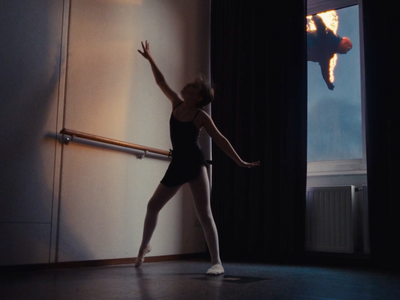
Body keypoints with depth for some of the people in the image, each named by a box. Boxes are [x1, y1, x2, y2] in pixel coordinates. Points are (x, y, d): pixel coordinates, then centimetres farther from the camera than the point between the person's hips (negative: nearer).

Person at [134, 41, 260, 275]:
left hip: (195, 164, -6)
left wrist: (241, 162, -9)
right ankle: (145, 246, 35)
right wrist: (150, 59, 12)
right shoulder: (177, 103, 5)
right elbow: (161, 82, 13)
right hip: (177, 165, 6)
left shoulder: (201, 116, -10)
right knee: (153, 205, 12)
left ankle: (217, 262, -6)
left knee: (204, 214, -10)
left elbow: (221, 140, -8)